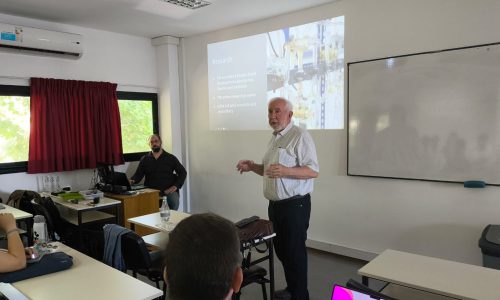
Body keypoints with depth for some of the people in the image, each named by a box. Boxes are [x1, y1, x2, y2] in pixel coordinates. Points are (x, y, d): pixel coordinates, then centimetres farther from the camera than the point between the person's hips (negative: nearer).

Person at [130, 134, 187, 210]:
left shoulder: (171, 158, 9)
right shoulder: (145, 159, 14)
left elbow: (183, 172, 7)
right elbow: (138, 174, 10)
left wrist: (175, 186, -7)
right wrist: (132, 181, -13)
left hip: (169, 190, -1)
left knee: (174, 202, -31)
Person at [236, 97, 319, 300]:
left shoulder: (300, 136, -13)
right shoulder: (274, 139, 14)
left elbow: (313, 171, -21)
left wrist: (285, 171, -34)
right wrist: (252, 167, 5)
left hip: (294, 205, -9)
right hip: (275, 205, 9)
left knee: (295, 252, 2)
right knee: (281, 249, 18)